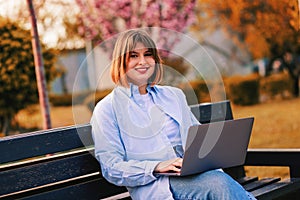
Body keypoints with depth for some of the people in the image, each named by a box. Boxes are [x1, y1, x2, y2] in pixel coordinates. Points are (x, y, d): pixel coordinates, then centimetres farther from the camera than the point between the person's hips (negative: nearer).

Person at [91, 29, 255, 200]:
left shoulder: (174, 95, 23)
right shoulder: (107, 109, 8)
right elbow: (111, 168, -1)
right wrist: (157, 167, -16)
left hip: (192, 176, 5)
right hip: (153, 185, -4)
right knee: (220, 184, -34)